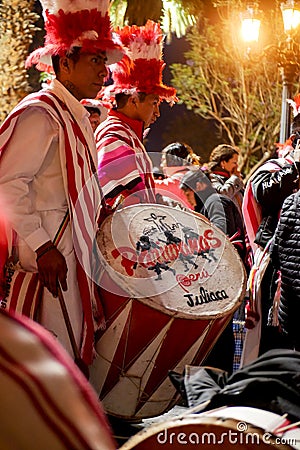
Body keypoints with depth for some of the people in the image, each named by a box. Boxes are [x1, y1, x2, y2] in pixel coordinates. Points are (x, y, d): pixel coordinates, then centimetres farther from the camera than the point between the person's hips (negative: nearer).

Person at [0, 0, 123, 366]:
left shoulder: (76, 116, 18)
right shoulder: (40, 113, -13)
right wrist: (42, 246, -24)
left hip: (76, 249, 10)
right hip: (49, 254, -10)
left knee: (76, 346, 12)